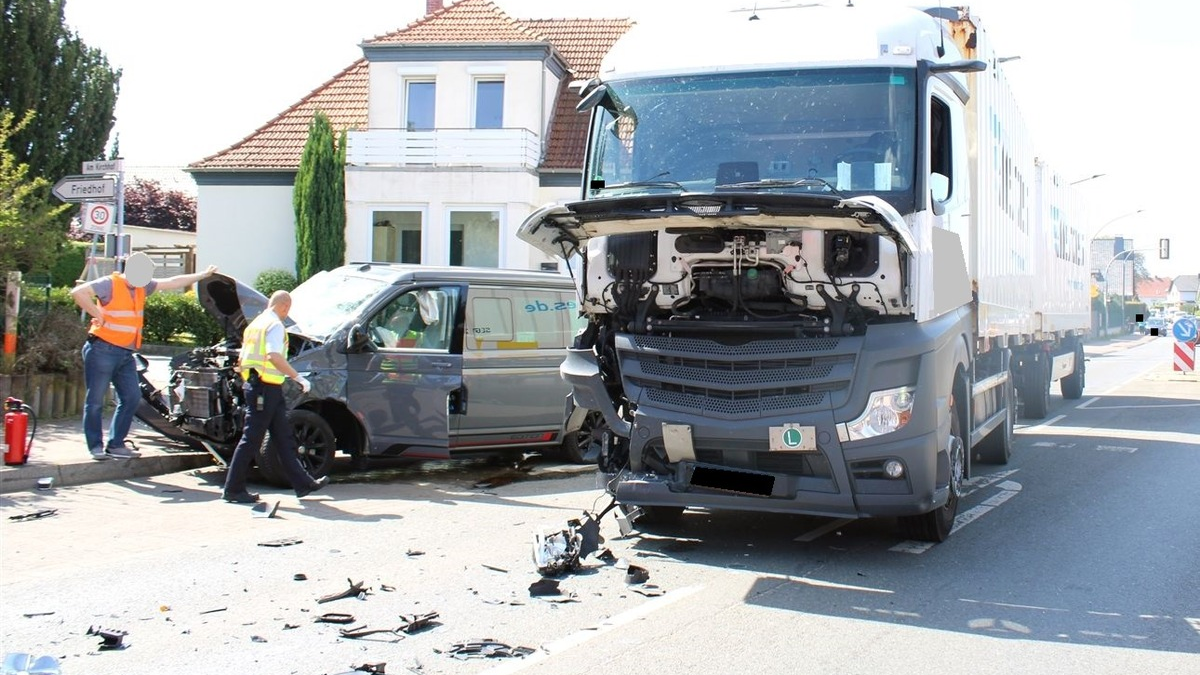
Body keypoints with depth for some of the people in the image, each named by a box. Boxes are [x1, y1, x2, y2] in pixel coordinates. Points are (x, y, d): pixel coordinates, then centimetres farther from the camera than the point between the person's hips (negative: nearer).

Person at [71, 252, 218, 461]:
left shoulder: (142, 287, 13)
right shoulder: (110, 284, -9)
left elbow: (173, 282, 19)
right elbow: (78, 292, -20)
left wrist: (203, 275, 20)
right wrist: (97, 314, -16)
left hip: (126, 354, 8)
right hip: (103, 349, -8)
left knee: (131, 398, 6)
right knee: (95, 400, -2)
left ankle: (115, 444, 13)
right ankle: (96, 446, 4)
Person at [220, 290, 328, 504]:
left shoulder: (255, 324, 18)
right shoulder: (275, 325, -11)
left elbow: (241, 361, 21)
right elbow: (274, 357, -26)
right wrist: (298, 378, -24)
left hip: (254, 385, 10)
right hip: (267, 388, -10)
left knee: (284, 438, 12)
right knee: (251, 439, -4)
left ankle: (303, 483, 16)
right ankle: (233, 489, 2)